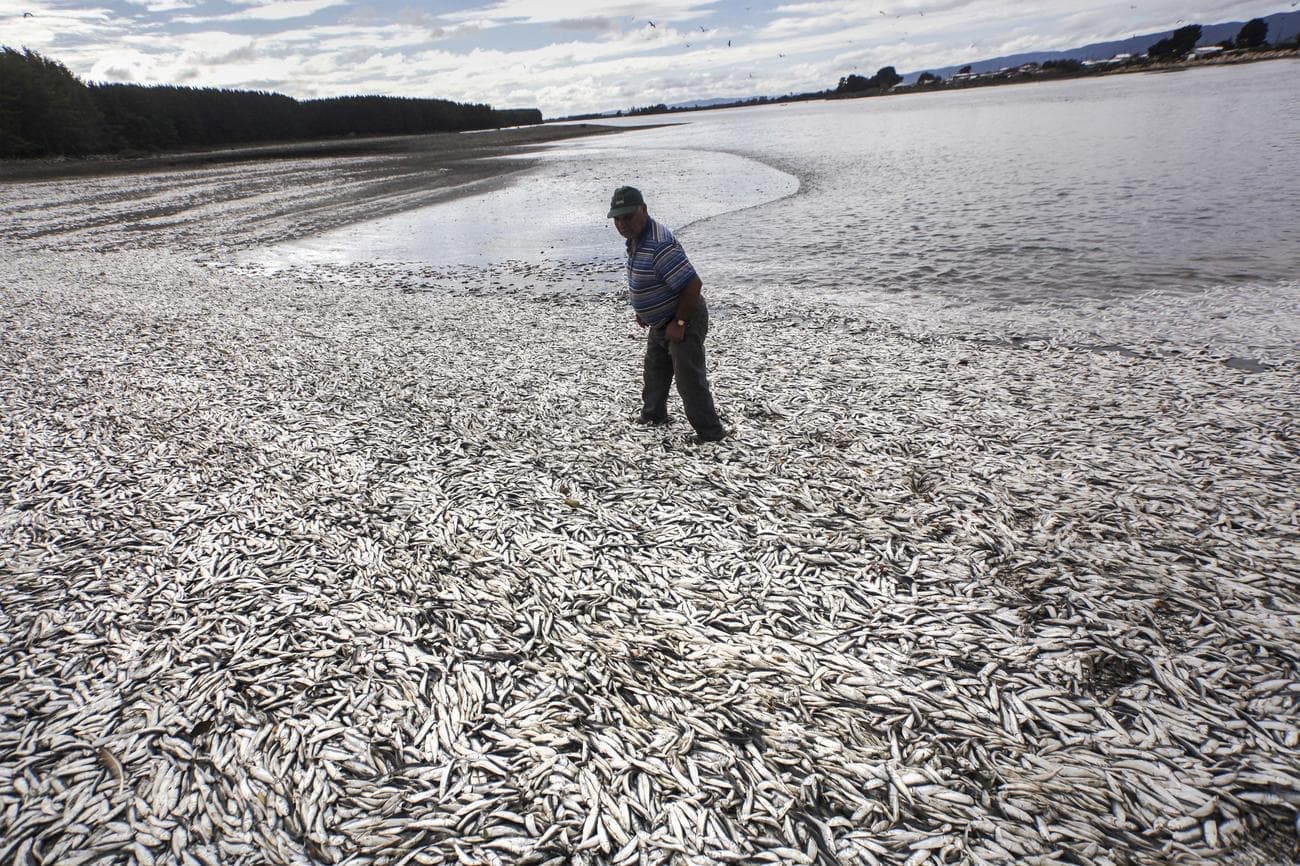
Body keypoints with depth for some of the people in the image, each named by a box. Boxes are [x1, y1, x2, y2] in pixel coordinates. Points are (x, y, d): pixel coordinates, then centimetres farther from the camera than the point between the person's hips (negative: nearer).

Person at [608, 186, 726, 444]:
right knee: (655, 370, 25)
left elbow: (693, 284, -33)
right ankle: (654, 414, 45)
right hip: (660, 321, 11)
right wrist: (643, 311, 17)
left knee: (689, 379, -6)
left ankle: (710, 432, 7)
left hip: (684, 322, -11)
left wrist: (679, 323, -25)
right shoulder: (636, 238, 0)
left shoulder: (659, 245, -32)